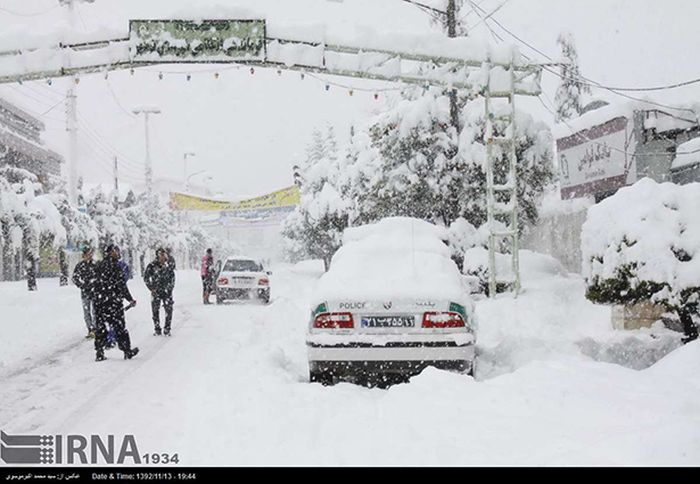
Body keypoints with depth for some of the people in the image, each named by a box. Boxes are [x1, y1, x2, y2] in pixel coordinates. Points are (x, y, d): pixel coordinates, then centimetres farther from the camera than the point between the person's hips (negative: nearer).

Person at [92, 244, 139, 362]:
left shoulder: (99, 266, 9)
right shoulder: (115, 266, -11)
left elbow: (96, 283, 13)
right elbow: (122, 286, -12)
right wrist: (131, 300, -4)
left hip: (99, 301, 6)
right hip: (113, 302, -6)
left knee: (100, 328, 8)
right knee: (120, 326, 4)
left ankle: (99, 353, 7)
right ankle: (127, 351, 12)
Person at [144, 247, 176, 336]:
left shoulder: (169, 265, 1)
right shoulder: (152, 266, -7)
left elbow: (172, 278, 13)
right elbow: (146, 278, 2)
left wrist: (170, 287, 7)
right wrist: (151, 288, -2)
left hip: (167, 291, 1)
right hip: (156, 291, -1)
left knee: (169, 310, -4)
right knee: (155, 311, 3)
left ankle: (167, 329, 8)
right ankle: (157, 329, 16)